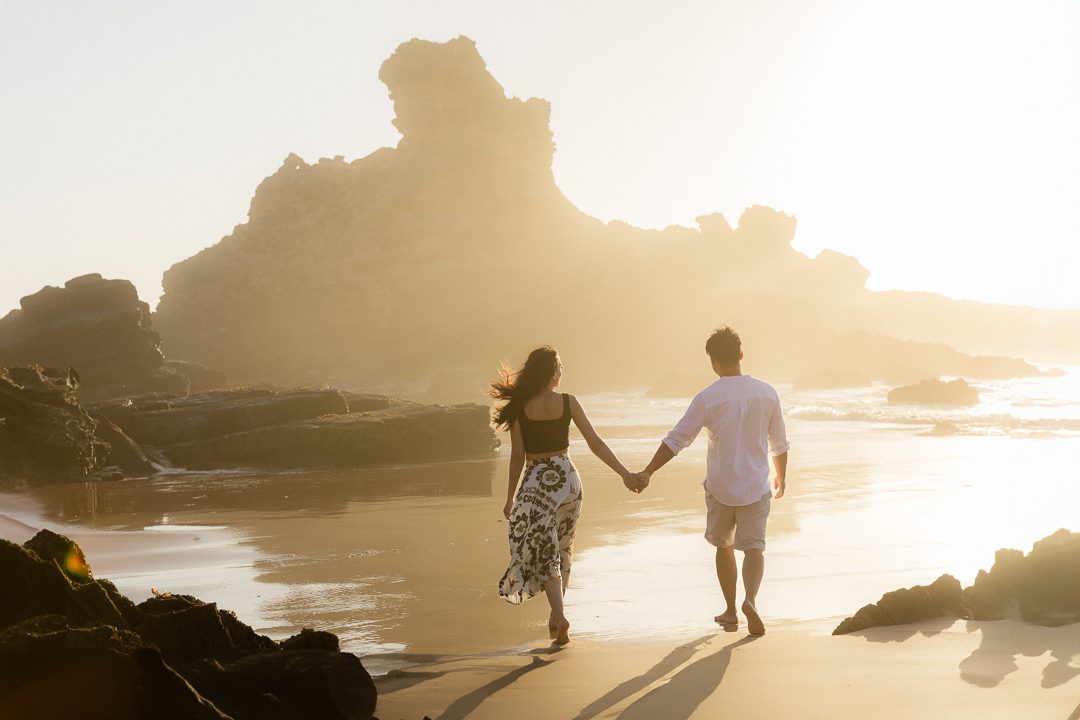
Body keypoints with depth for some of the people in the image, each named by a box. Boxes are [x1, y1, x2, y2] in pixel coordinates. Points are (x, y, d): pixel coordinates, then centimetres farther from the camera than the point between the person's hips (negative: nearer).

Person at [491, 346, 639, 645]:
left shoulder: (520, 408, -8)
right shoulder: (568, 402, -4)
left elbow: (518, 456, -6)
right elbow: (596, 443, -5)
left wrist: (510, 498, 2)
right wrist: (624, 473, 0)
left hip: (537, 483, -2)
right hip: (567, 478, 2)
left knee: (545, 553, 1)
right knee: (562, 549, 19)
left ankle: (559, 616, -17)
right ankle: (556, 614, 27)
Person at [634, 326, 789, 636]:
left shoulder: (707, 398, -11)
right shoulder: (766, 393, -2)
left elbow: (676, 440, -14)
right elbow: (779, 444, 6)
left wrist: (647, 473, -11)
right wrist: (781, 477, 22)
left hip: (719, 486, -1)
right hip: (756, 487, 1)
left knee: (724, 547, 17)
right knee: (753, 547, 1)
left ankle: (731, 611, 25)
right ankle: (750, 600, -26)